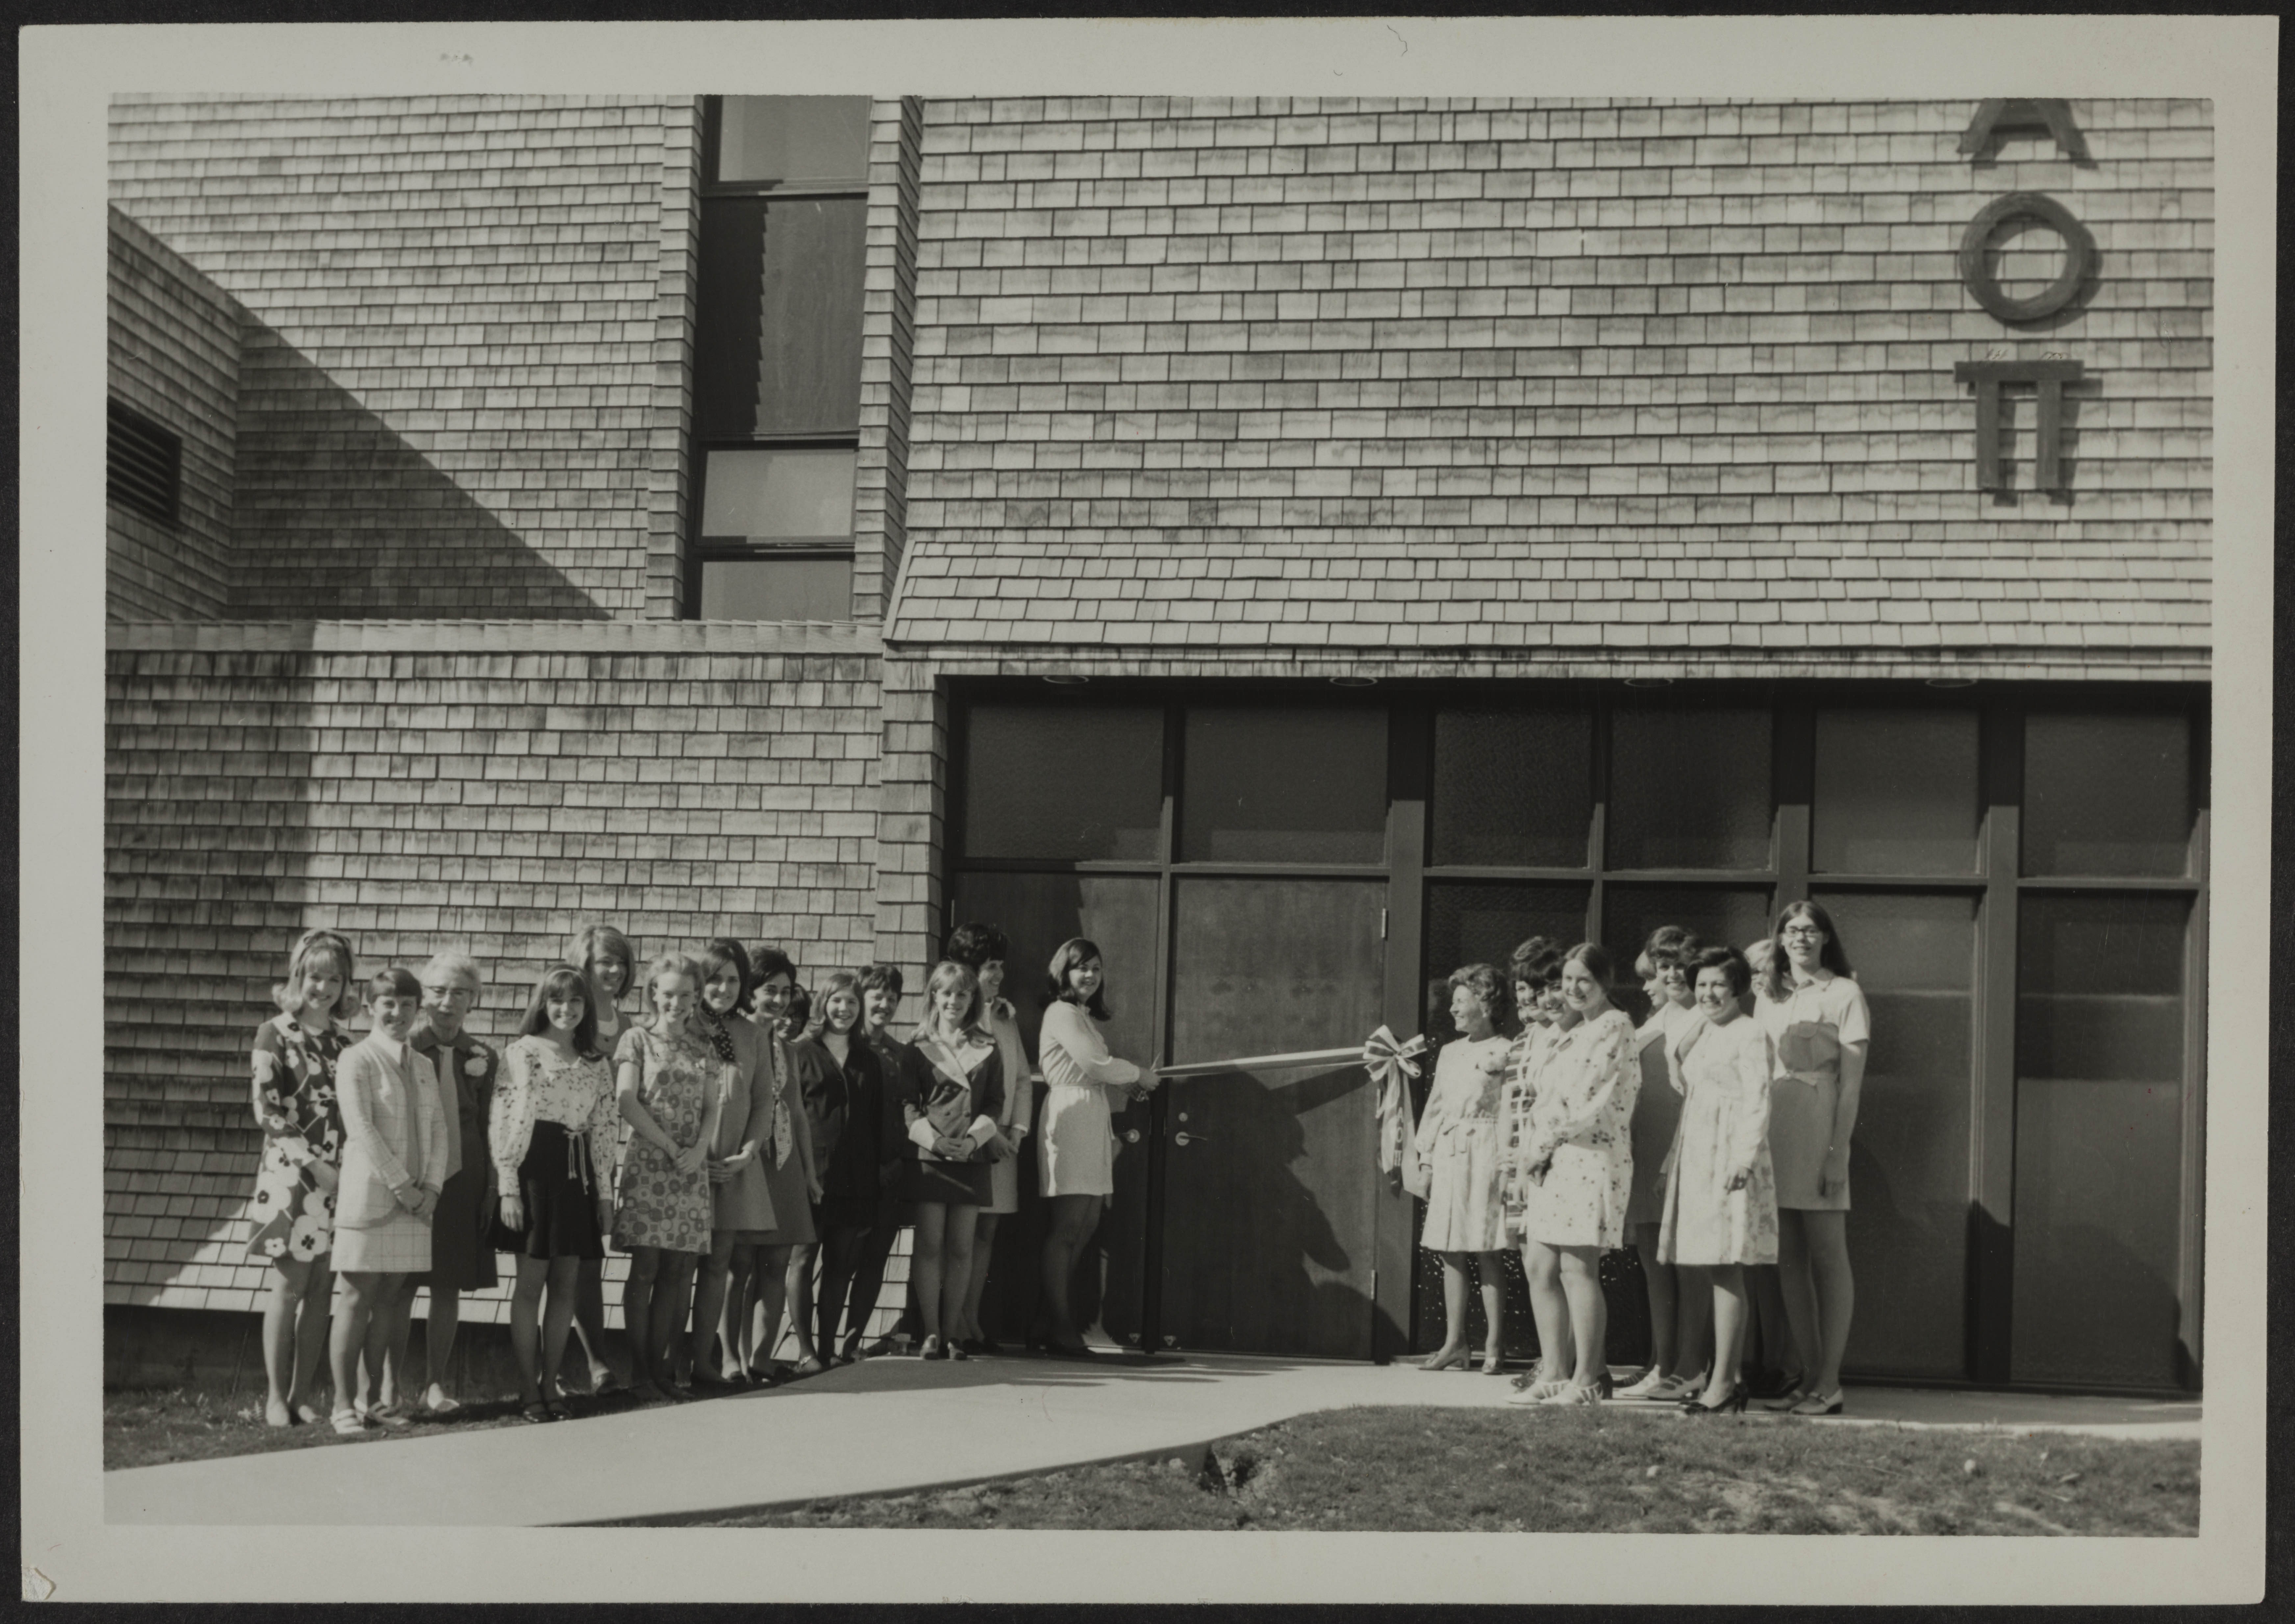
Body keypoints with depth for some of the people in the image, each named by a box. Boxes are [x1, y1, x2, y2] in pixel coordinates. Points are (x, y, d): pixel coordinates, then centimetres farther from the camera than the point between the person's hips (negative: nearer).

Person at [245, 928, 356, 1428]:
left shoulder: (345, 1043, 12)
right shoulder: (275, 1035, -1)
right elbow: (267, 1112, -6)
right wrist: (312, 1163, -13)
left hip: (337, 1177, 4)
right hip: (290, 1173, -4)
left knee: (321, 1290, 3)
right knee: (288, 1286, -4)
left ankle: (303, 1395, 9)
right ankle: (276, 1398, 2)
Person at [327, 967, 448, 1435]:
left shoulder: (424, 1066, 15)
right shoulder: (357, 1060, -4)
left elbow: (438, 1129, 12)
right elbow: (360, 1128, -11)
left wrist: (431, 1188, -2)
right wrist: (401, 1186, -13)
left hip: (415, 1200, 6)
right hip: (370, 1197, -5)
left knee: (391, 1301, 6)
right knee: (358, 1300, -4)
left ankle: (373, 1398, 13)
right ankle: (345, 1404, 0)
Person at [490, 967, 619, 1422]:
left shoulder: (596, 1064, 13)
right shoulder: (521, 1053, -2)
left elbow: (604, 1130, 14)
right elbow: (502, 1120, -6)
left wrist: (605, 1193, 10)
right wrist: (507, 1185, -13)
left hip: (579, 1171, 5)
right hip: (535, 1166, -5)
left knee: (567, 1284, 5)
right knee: (532, 1281, -2)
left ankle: (551, 1384, 13)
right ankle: (529, 1389, 5)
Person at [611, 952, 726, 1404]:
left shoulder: (703, 1048, 15)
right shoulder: (638, 1039, 3)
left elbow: (712, 1107, 11)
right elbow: (627, 1102, -6)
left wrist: (701, 1149, -8)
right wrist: (670, 1147, -11)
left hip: (692, 1169, 4)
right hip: (648, 1164, -4)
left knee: (677, 1273, 2)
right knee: (644, 1270, -5)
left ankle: (659, 1368, 8)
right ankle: (639, 1373, -1)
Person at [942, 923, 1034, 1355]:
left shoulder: (1006, 1016, 17)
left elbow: (1023, 1077, 16)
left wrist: (1018, 1129, 4)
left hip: (1002, 1139, 6)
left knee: (986, 1231, 5)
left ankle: (971, 1320, 8)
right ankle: (952, 1324, -5)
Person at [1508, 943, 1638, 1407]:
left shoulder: (1614, 1028, -5)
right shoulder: (1572, 1033, 23)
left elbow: (1591, 1102, -12)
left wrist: (1542, 1144, -8)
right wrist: (1535, 1150, 7)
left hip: (1590, 1156, -9)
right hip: (1553, 1161, 9)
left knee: (1578, 1269, -9)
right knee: (1541, 1269, 5)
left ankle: (1587, 1381, -7)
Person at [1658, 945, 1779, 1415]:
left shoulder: (1750, 1035, -6)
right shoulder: (1699, 1034, 20)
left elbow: (1758, 1102, -13)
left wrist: (1745, 1158, -21)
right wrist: (1675, 1159, 17)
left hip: (1729, 1160, -9)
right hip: (1696, 1159, 9)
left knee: (1725, 1271, -9)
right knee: (1712, 1272, 8)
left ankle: (1723, 1383, -8)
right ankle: (1724, 1376, 12)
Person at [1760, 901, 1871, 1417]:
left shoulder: (1844, 994, 2)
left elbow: (1851, 1080, -4)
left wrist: (1838, 1150, -12)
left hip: (1818, 1132, -5)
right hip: (1773, 1133, 5)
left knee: (1827, 1256, -4)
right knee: (1789, 1261, 5)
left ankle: (1829, 1384, -3)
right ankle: (1809, 1377, 10)